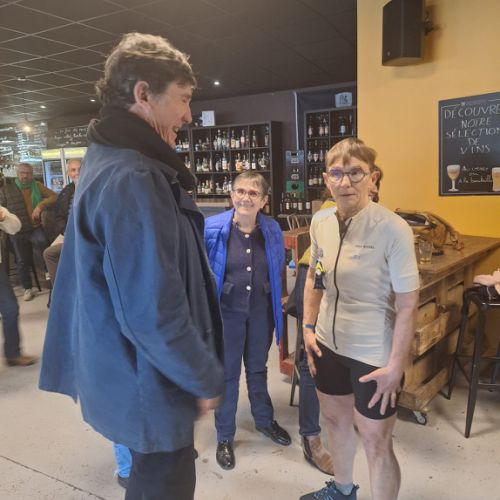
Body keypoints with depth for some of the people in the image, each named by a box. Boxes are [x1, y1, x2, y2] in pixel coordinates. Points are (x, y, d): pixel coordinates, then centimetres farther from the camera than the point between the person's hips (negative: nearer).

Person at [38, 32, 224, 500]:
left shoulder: (109, 161, 7)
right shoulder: (131, 178, -27)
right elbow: (154, 312, -29)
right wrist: (205, 378, -15)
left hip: (130, 372, 10)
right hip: (148, 383, -9)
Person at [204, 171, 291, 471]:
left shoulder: (272, 229, -5)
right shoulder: (212, 228, -16)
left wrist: (275, 301, 11)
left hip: (261, 312, 3)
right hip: (226, 313, -3)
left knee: (258, 369, 22)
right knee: (227, 374, 11)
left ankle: (265, 421, 45)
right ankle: (225, 437, 31)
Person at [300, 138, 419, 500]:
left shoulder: (393, 229, -21)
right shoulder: (320, 222, -3)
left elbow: (407, 303, -17)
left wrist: (396, 366, -17)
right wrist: (309, 327, 6)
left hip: (374, 353, -6)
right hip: (328, 344, 6)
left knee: (376, 441, 8)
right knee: (336, 420, 25)